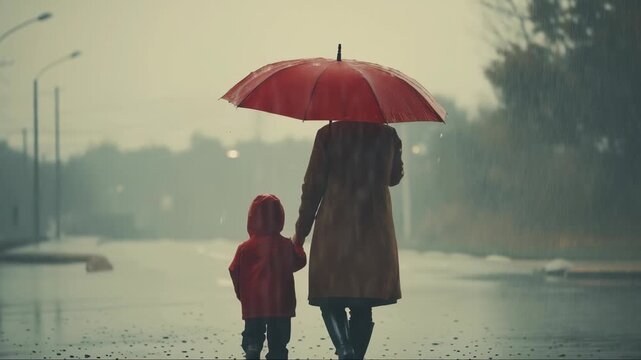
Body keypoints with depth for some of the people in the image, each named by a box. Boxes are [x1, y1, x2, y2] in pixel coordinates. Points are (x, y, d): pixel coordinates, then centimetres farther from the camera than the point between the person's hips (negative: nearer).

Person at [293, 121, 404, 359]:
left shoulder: (328, 135, -5)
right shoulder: (388, 136, 2)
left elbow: (312, 187, -3)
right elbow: (394, 177, 19)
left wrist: (301, 231, 5)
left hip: (334, 232, -2)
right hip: (376, 233, 2)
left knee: (330, 299, 4)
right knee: (363, 306, 9)